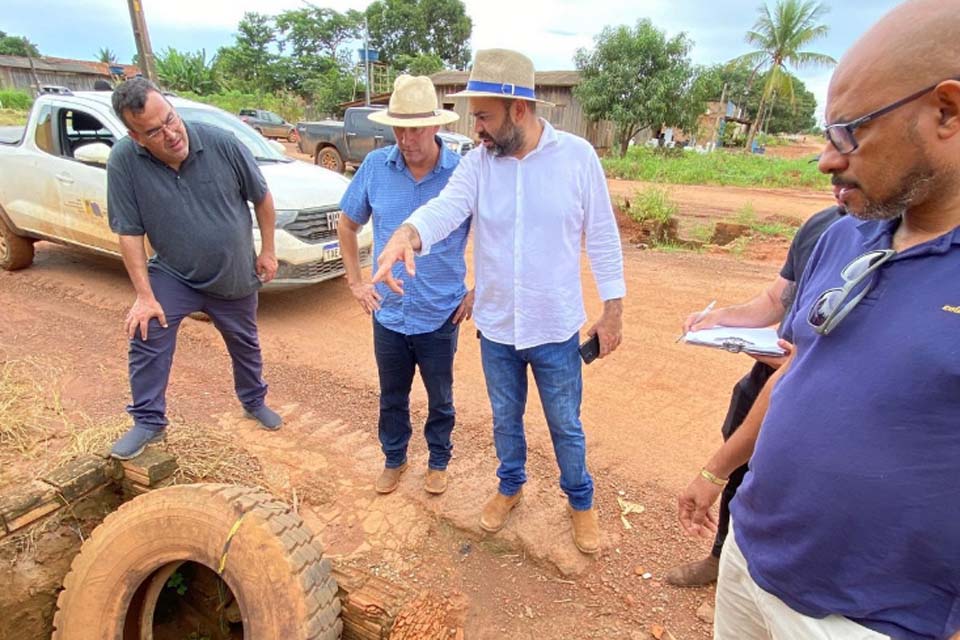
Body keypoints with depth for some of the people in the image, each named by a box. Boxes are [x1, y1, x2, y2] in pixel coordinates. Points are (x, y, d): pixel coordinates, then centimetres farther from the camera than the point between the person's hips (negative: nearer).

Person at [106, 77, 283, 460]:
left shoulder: (221, 144, -21)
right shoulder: (124, 161, -20)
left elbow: (261, 197, -7)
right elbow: (129, 232, -14)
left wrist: (267, 251, -2)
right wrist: (145, 296, -16)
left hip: (236, 277, 1)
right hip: (173, 275, 0)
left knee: (245, 345, 17)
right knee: (145, 339, -12)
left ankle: (254, 403, 43)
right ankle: (148, 422, 10)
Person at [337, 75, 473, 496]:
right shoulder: (375, 166, -7)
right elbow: (347, 225, 7)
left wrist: (477, 292, -6)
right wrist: (355, 281, 3)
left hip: (441, 316, -2)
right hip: (388, 313, 2)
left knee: (440, 398, 18)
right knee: (392, 397, 20)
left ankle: (438, 462, 41)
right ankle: (394, 460, 43)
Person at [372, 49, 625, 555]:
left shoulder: (577, 156, -10)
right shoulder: (477, 163, -6)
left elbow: (603, 237, -4)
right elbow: (445, 208, -24)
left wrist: (612, 309, -3)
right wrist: (406, 233, -47)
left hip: (556, 328, -2)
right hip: (496, 327, 2)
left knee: (565, 426, 15)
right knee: (505, 419, 22)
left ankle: (581, 501, 42)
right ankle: (510, 486, 49)